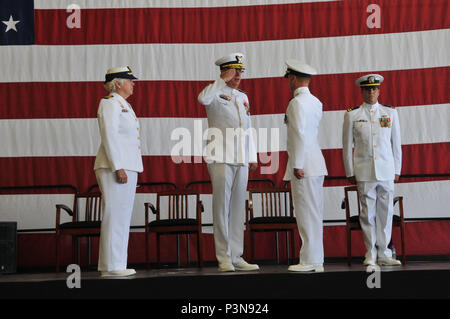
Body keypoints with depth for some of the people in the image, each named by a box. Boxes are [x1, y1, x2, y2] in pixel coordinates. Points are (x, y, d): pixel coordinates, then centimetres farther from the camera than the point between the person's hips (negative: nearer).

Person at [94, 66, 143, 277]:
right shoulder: (109, 103, -8)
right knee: (114, 216, -9)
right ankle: (110, 266, -6)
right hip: (114, 167, -10)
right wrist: (118, 168, -22)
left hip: (127, 168, 10)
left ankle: (116, 265, 13)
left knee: (122, 217, 9)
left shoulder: (123, 105, 22)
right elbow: (109, 136, -16)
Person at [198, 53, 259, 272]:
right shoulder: (216, 94, 0)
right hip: (221, 158, -6)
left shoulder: (243, 97, 20)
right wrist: (224, 80, -18)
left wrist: (252, 157, 17)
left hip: (241, 160, 6)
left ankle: (236, 257, 13)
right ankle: (224, 258, 1)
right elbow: (203, 98, -26)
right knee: (222, 207, -4)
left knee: (238, 208, 7)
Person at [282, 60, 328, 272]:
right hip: (316, 165, 9)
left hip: (304, 166, -9)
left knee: (306, 213, -7)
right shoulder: (316, 102, 16)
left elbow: (300, 134, -18)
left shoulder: (297, 102, -10)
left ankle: (310, 261, -4)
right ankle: (316, 260, 15)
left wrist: (297, 165, -18)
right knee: (314, 213, 10)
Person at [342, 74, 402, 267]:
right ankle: (371, 254, 9)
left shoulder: (391, 113, 10)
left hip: (386, 172, 2)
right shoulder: (351, 115, 4)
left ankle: (383, 254, 12)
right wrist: (350, 173, 2)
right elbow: (347, 146, 5)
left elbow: (396, 144, 12)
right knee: (368, 213, 0)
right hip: (364, 173, -2)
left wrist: (396, 170, 8)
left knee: (386, 212, 3)